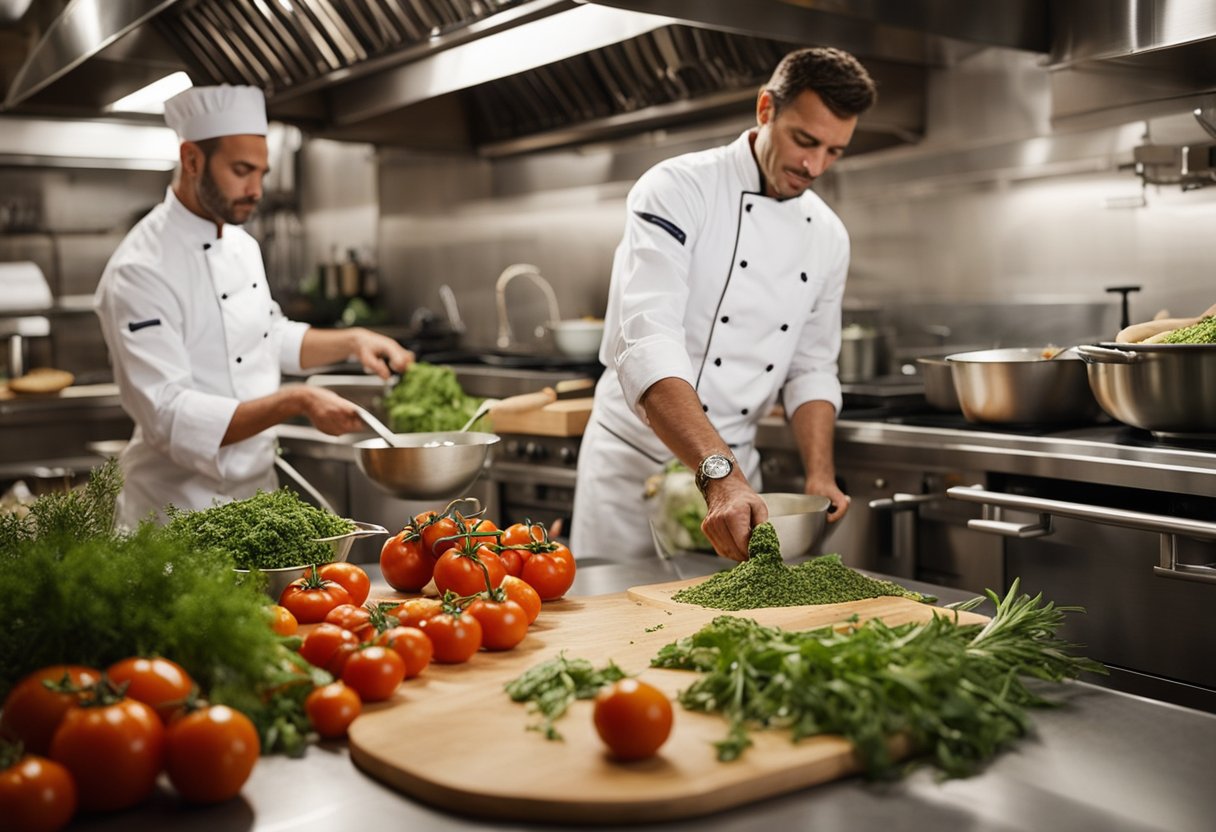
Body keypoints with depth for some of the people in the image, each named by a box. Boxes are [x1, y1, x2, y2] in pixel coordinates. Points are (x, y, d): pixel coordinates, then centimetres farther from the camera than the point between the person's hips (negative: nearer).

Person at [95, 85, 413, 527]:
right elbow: (172, 418, -27)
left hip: (258, 489, 8)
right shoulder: (140, 270, -21)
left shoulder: (242, 244, 5)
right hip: (183, 511, -8)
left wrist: (351, 341, 3)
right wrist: (295, 402, -34)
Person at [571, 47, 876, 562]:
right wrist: (719, 474, -40)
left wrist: (820, 476, -7)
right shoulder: (677, 190, -17)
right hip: (636, 462, -5)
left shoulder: (827, 237, 3)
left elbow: (811, 368, 10)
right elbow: (646, 346, -30)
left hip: (734, 471, 5)